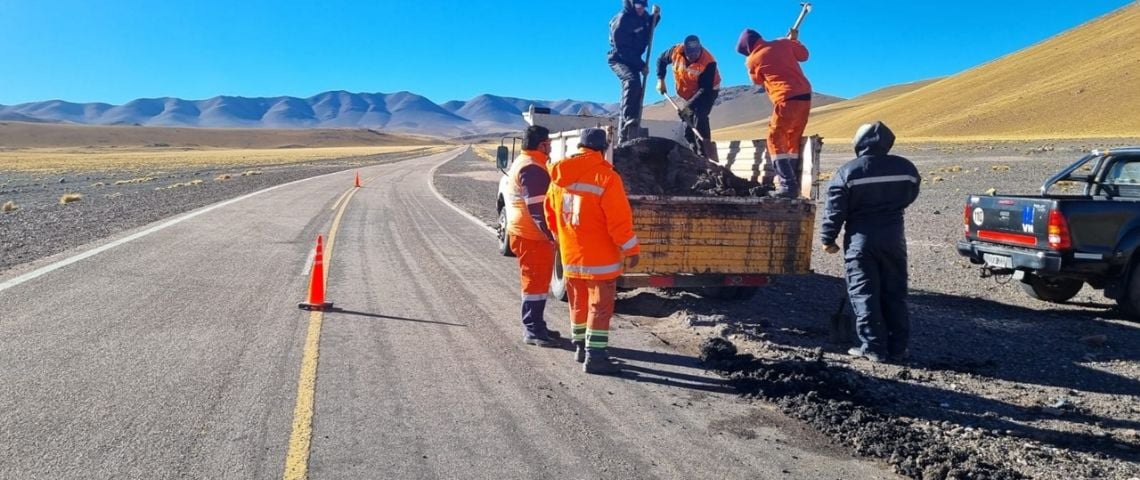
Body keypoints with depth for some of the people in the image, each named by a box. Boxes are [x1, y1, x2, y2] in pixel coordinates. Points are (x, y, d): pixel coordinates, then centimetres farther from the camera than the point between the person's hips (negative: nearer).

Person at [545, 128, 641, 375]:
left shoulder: (559, 176, 4)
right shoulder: (605, 177, -17)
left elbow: (551, 211, 15)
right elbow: (619, 218, -18)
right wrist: (631, 249, -9)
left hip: (570, 255, 7)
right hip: (599, 256, -6)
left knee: (578, 303, 19)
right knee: (600, 305, 0)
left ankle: (580, 347, 29)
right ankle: (594, 357, 0)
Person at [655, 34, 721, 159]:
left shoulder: (708, 62, -33)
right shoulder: (676, 51, -22)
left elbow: (704, 89, -32)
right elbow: (661, 60, 0)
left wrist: (689, 104, -37)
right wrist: (660, 80, -9)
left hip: (707, 91, -5)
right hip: (687, 93, 5)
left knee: (699, 117, -23)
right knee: (688, 121, 4)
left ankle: (704, 155, -24)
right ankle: (696, 153, 14)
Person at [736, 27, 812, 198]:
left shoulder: (753, 60, -1)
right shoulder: (784, 43, 10)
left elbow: (758, 81, 17)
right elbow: (804, 54, 25)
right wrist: (794, 39, 39)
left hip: (787, 100, -6)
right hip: (805, 95, 6)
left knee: (775, 140, -1)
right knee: (793, 140, 15)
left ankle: (788, 185, -13)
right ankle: (795, 183, 13)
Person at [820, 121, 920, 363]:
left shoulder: (848, 171, -9)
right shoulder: (905, 168, 1)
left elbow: (835, 210, -8)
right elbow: (909, 198, 17)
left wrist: (828, 239, 1)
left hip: (861, 239, -4)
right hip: (893, 237, 4)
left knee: (864, 294, 2)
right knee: (894, 294, 10)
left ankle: (874, 348, 2)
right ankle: (898, 347, 14)